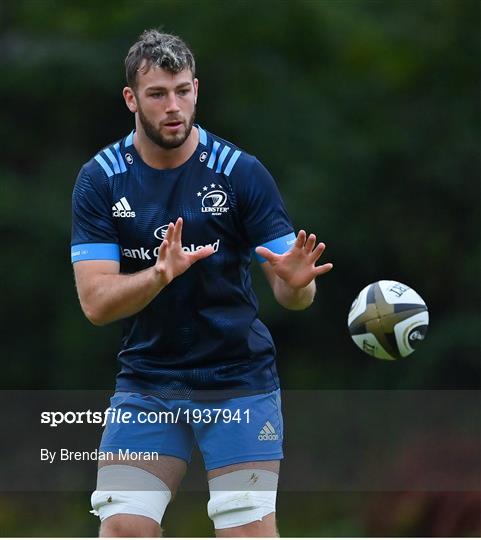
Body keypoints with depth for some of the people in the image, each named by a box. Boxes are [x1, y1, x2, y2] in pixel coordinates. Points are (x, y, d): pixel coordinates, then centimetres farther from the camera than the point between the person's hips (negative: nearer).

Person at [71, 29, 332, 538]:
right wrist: (161, 273, -32)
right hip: (146, 384, 1)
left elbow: (290, 295, -7)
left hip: (238, 380, -1)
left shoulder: (241, 172, -9)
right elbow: (96, 302, -13)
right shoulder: (100, 179, -5)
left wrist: (296, 282, -32)